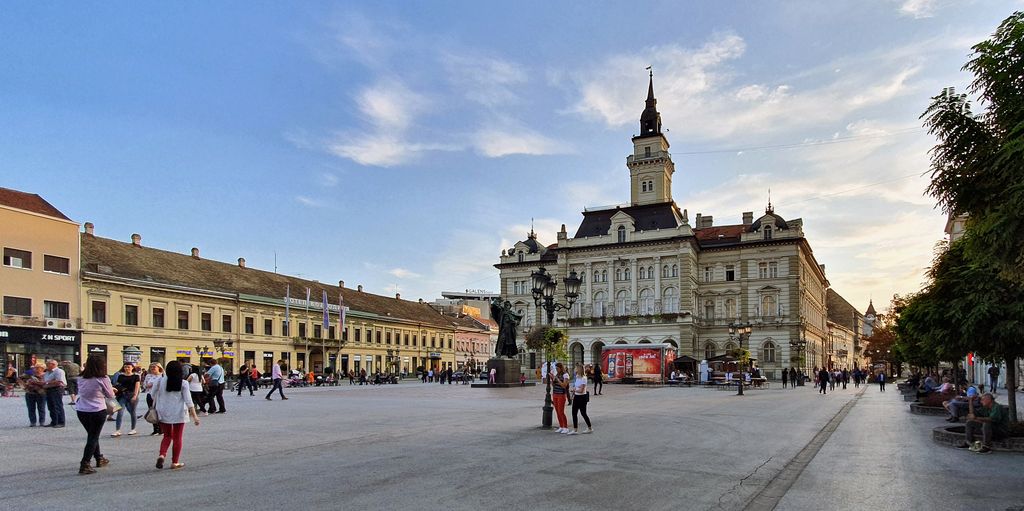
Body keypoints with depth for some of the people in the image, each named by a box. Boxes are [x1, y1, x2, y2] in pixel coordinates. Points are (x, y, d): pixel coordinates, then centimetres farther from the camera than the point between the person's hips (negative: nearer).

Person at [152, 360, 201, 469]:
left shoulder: (161, 381, -4)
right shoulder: (183, 384, -9)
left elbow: (153, 395, 3)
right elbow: (188, 401, -10)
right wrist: (194, 416, -7)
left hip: (164, 413, 2)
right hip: (178, 413, -2)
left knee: (167, 436, 18)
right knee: (177, 438, 9)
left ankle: (162, 455, -5)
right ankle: (175, 462, 12)